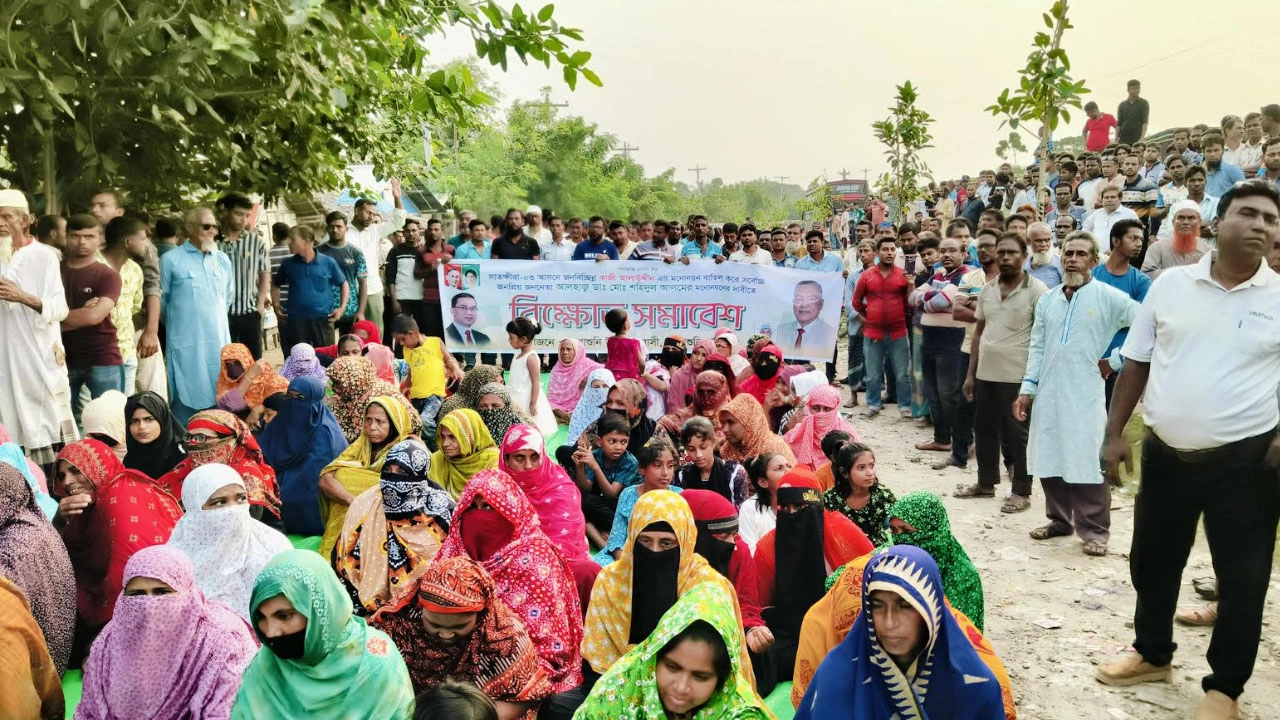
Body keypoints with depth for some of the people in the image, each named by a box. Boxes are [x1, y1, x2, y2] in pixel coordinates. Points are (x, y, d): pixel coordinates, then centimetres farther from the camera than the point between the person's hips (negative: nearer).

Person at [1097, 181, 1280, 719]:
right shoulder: (1171, 284, 0)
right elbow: (1137, 363, 6)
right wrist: (1115, 433, 2)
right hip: (1166, 453, 2)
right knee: (1152, 560, 16)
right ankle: (1152, 654, 38)